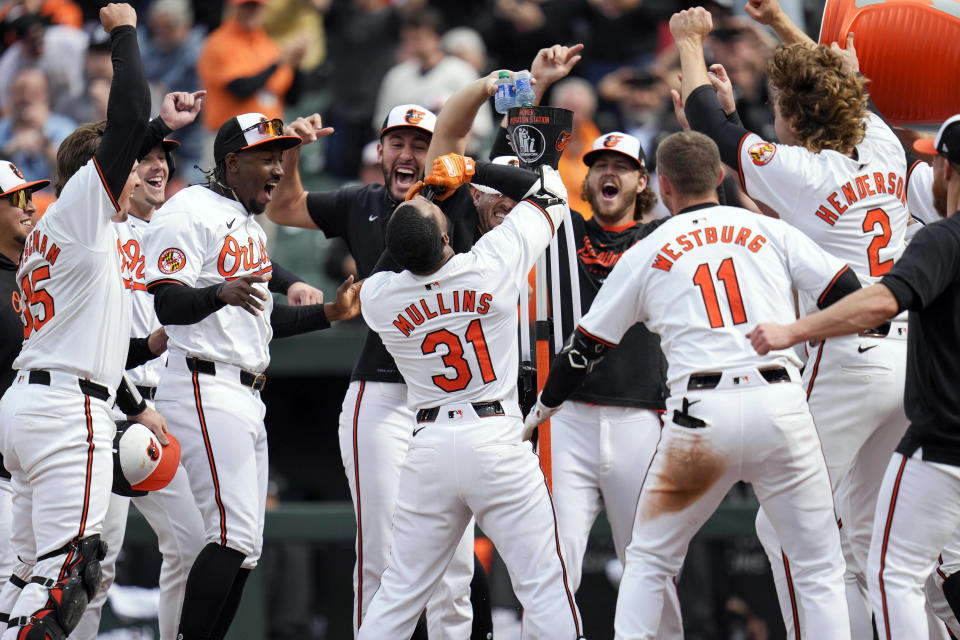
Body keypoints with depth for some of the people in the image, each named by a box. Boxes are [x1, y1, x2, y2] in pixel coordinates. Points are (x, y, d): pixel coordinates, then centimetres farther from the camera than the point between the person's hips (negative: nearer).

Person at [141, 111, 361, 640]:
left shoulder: (249, 225, 21)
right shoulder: (190, 213, -9)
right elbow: (167, 304, -21)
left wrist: (328, 313, 19)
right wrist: (221, 293, -39)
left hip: (246, 396, 10)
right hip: (204, 387, -10)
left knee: (243, 546, 8)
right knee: (233, 535, -20)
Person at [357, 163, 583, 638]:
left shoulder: (376, 297, -4)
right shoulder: (493, 264, -10)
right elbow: (549, 193, 6)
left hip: (428, 447, 3)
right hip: (496, 439, -3)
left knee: (400, 590, 9)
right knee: (544, 583, -1)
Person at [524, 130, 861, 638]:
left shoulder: (643, 254, 14)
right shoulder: (771, 233, 13)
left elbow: (584, 350, 21)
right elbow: (849, 297, 7)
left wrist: (537, 413, 36)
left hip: (700, 415, 0)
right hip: (780, 405, 0)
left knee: (648, 561, 17)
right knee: (820, 568, 7)